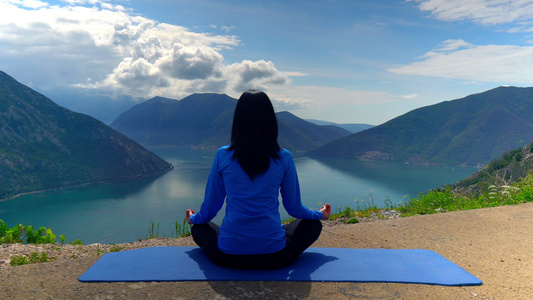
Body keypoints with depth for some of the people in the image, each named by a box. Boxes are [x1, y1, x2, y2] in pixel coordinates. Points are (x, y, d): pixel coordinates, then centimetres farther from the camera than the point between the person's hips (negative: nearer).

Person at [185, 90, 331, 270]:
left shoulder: (223, 155, -5)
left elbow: (210, 207, 6)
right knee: (313, 225, 25)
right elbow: (294, 208, 4)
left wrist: (193, 218, 29)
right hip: (274, 257, 1)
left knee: (198, 228, 30)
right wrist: (320, 214, 26)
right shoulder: (284, 158, -6)